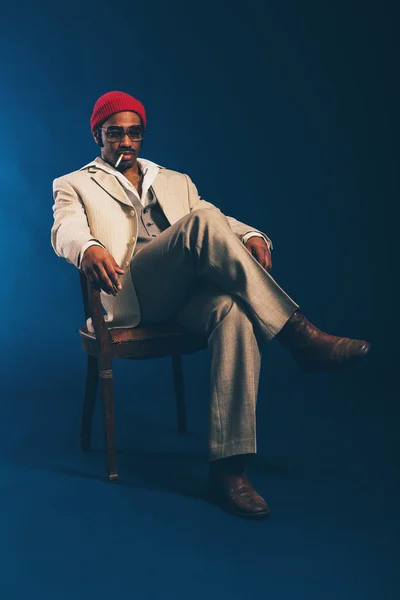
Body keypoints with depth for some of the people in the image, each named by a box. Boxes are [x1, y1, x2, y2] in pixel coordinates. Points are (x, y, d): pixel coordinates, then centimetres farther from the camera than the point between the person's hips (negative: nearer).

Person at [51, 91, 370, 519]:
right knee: (202, 223, -31)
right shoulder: (74, 186, 20)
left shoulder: (176, 182, 31)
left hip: (188, 292, 3)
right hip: (129, 295, -3)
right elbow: (65, 230, -2)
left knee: (235, 313, -34)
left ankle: (229, 467, -38)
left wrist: (250, 235, -9)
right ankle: (297, 334, -32)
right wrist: (89, 248, -28)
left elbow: (219, 220, 17)